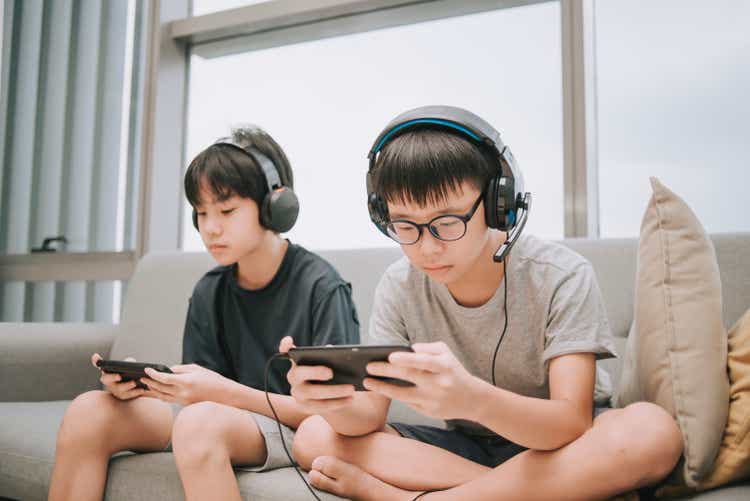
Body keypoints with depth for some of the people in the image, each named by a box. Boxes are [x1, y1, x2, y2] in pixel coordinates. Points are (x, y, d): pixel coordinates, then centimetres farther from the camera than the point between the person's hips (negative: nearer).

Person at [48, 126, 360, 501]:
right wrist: (134, 384, -15)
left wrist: (226, 392, -25)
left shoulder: (321, 287, -13)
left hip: (297, 430, -6)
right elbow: (199, 391, 6)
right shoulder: (209, 292, 6)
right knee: (89, 411, -12)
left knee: (200, 419, -36)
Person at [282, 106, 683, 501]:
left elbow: (571, 425, -28)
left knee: (653, 432, -35)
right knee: (313, 437, -16)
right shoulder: (399, 287, -9)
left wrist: (473, 399, -49)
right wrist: (335, 403, -39)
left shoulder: (561, 277, -19)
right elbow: (368, 417, -13)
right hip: (463, 445, 3)